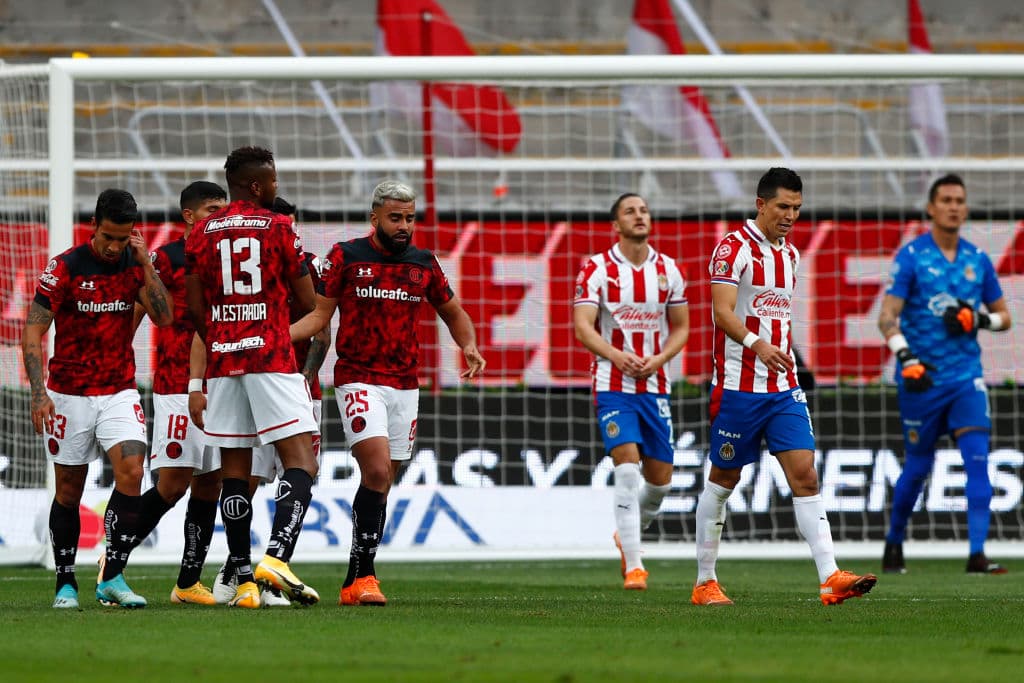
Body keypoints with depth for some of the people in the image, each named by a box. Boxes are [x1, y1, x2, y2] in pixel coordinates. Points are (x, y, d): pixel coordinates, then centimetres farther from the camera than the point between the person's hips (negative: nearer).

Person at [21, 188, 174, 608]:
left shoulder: (135, 265, 0)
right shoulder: (65, 268, -10)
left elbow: (164, 317, -9)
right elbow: (33, 332, -10)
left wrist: (145, 263, -16)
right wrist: (39, 393, -18)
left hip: (119, 392, 2)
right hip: (70, 395, -2)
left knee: (131, 472, -17)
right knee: (69, 490, 4)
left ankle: (112, 577, -11)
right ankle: (65, 583, 17)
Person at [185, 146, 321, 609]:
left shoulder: (202, 233, 8)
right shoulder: (278, 228, -2)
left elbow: (194, 310, 9)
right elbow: (308, 303, 1)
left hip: (221, 361, 4)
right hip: (273, 358, -4)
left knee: (234, 469, 8)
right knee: (301, 462, -7)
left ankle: (243, 580, 4)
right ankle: (276, 558, -26)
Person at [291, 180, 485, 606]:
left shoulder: (423, 265, 10)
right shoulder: (346, 258, -1)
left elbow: (452, 312, 21)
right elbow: (320, 315, 1)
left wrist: (469, 347, 2)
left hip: (405, 386, 5)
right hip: (358, 379, -5)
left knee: (381, 484, 5)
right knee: (377, 472, -20)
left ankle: (355, 584, 11)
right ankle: (362, 575, -18)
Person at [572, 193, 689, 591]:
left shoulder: (668, 270, 6)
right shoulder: (596, 270, -5)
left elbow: (681, 327, 11)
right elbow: (582, 328, -11)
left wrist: (659, 358, -9)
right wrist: (616, 355, -29)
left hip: (656, 386, 4)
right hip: (613, 387, -4)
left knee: (659, 479, 6)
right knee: (628, 468, -18)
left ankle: (628, 539, 34)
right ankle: (633, 565, -15)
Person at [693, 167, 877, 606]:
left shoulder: (790, 254, 14)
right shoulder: (734, 248, -9)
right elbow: (723, 311, -21)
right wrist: (756, 344, -37)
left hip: (783, 389, 6)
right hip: (738, 387, -6)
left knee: (805, 477, -7)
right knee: (723, 480, 5)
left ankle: (831, 579, -16)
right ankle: (705, 583, 17)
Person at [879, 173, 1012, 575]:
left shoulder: (977, 260, 9)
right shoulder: (911, 256, -4)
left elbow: (1003, 317, 17)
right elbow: (888, 314, -13)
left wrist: (979, 319, -6)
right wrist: (904, 356, -29)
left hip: (966, 377, 3)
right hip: (921, 378, -3)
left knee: (977, 458, -12)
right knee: (918, 466, 5)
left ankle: (977, 555, -16)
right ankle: (894, 545, 27)